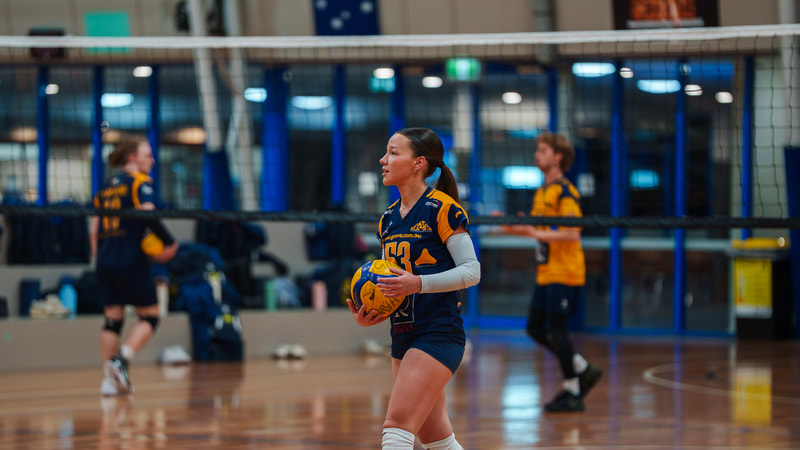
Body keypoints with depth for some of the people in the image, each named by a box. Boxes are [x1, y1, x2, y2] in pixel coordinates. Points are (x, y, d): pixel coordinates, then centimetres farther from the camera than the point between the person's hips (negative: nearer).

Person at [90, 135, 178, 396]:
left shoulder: (106, 187, 18)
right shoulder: (140, 182, -3)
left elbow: (94, 230, 16)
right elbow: (148, 214, -19)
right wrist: (170, 243, -10)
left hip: (104, 259, 7)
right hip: (130, 260, -7)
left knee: (112, 318, 9)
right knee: (149, 315, 2)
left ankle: (109, 379, 2)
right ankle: (121, 360, -18)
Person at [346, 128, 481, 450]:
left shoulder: (442, 209, -9)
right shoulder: (388, 220, 14)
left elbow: (471, 271, -11)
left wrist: (418, 283, -23)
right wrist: (371, 316, -1)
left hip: (439, 335, -8)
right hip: (403, 337, 8)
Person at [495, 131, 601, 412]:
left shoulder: (565, 192, -13)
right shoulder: (541, 193, 14)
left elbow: (572, 234, -22)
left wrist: (536, 233, -28)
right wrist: (511, 226, 8)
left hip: (565, 273, -9)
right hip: (546, 273, 9)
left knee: (556, 330, -7)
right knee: (535, 328, 9)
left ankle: (573, 392, 3)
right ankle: (584, 371, 21)